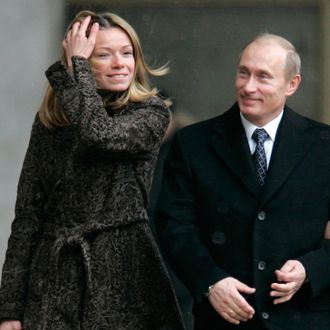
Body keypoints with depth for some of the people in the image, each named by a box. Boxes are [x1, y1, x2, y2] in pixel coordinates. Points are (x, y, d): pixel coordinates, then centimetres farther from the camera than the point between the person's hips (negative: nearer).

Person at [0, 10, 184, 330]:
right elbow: (27, 214, 6)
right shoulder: (48, 120, 8)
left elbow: (98, 133, -21)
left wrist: (77, 66, -7)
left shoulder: (151, 112, 1)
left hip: (123, 268, -2)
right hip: (56, 274, 2)